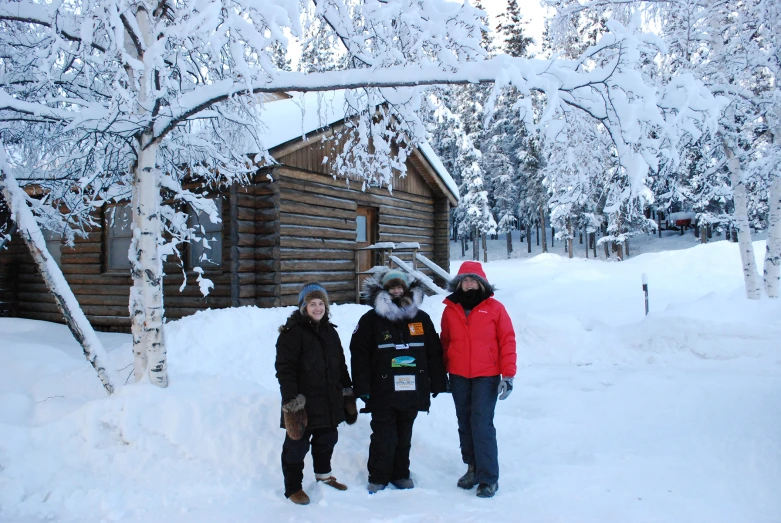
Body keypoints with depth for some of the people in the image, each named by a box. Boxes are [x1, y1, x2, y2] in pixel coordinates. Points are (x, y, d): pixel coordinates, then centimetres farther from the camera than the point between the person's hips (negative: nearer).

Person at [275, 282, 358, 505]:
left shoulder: (330, 331, 11)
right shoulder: (292, 332, -13)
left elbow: (340, 365, 18)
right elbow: (284, 369, -18)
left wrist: (347, 392, 15)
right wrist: (291, 401, -23)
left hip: (329, 402, 7)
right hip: (303, 403, -7)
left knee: (327, 439, 21)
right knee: (297, 445, 4)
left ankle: (324, 475, 43)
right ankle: (293, 487, 20)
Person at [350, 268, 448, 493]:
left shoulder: (421, 319, 7)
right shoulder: (370, 320, -2)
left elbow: (434, 353, 8)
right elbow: (359, 355, -5)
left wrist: (438, 383, 5)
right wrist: (362, 388, -10)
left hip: (412, 391, 3)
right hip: (382, 392, -3)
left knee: (404, 438, 14)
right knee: (384, 439, 1)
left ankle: (401, 474, 30)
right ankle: (378, 478, 19)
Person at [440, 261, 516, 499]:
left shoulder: (495, 308, -3)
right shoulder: (450, 310, 5)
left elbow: (507, 341, -4)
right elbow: (445, 343, 12)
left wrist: (508, 374, -8)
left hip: (486, 376, -4)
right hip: (458, 377, 4)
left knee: (482, 424, -8)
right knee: (465, 424, 11)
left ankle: (489, 477, 3)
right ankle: (472, 468, 26)